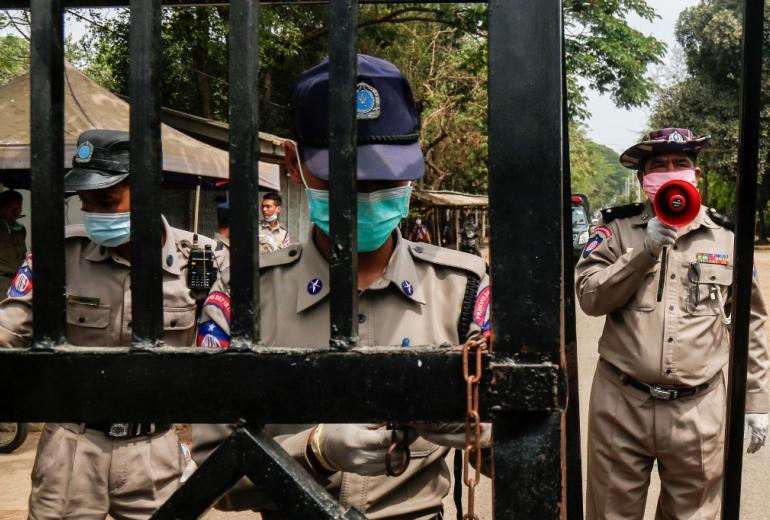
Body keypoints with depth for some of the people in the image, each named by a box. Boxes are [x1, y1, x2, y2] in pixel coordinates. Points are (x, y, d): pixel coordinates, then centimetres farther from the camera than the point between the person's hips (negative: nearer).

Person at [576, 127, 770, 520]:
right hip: (621, 404, -1)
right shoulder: (617, 229, 3)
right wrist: (644, 251, -18)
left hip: (698, 410, 1)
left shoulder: (726, 239, 7)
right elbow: (589, 297, -9)